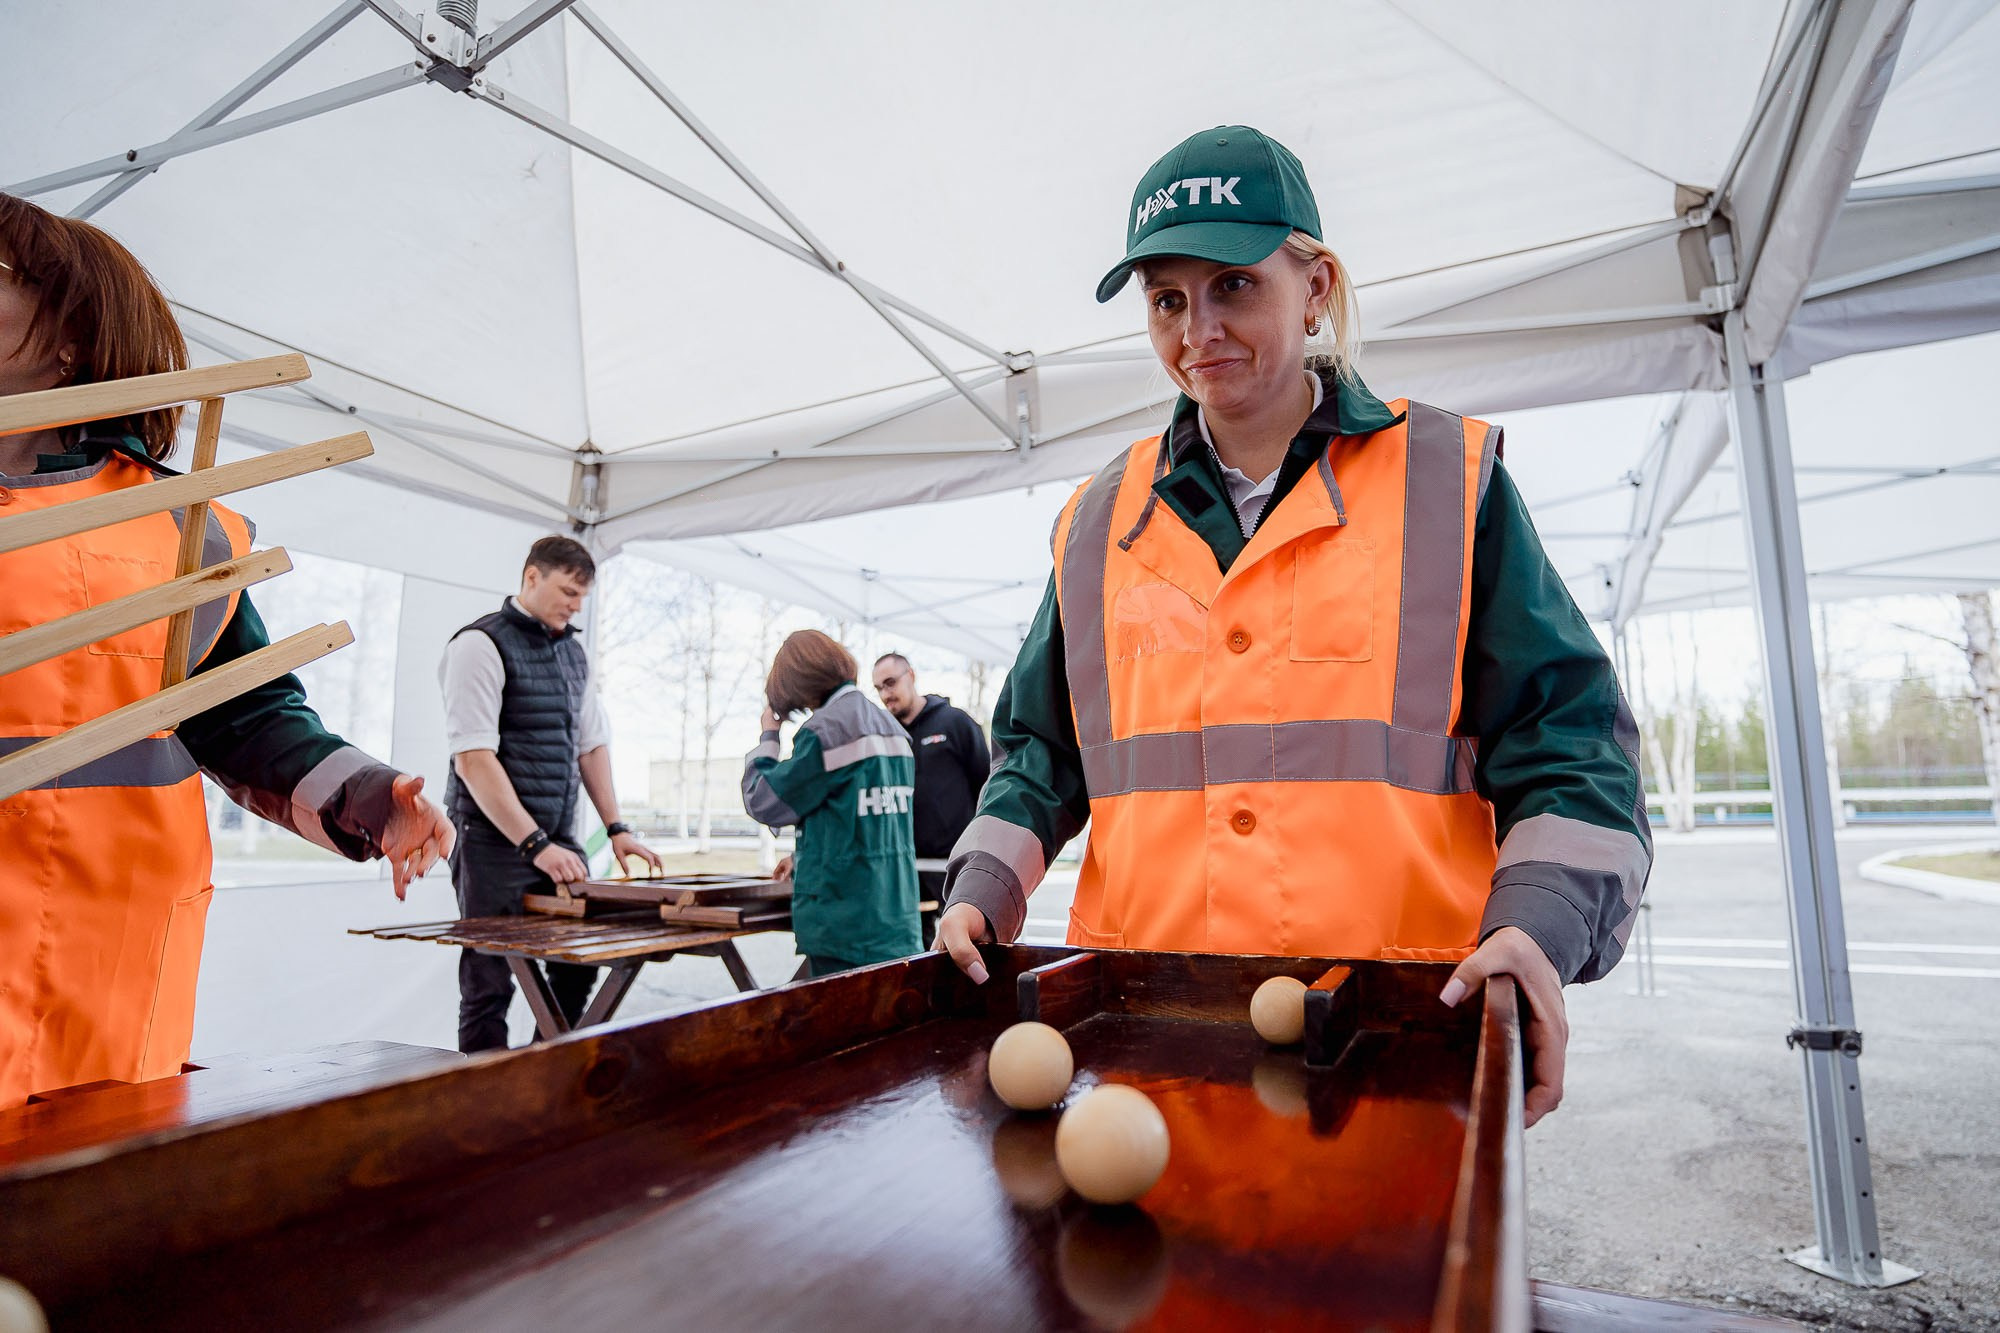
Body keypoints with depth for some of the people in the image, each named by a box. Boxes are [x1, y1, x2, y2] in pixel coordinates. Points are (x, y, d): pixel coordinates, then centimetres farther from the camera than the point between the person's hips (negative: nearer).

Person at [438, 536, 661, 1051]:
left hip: (560, 837, 7)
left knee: (577, 968, 10)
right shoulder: (480, 645, -10)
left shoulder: (572, 651, 12)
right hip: (496, 842, -7)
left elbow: (592, 743, 16)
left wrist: (616, 828, 7)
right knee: (490, 984, 3)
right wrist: (535, 844, -21)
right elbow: (472, 759, -17)